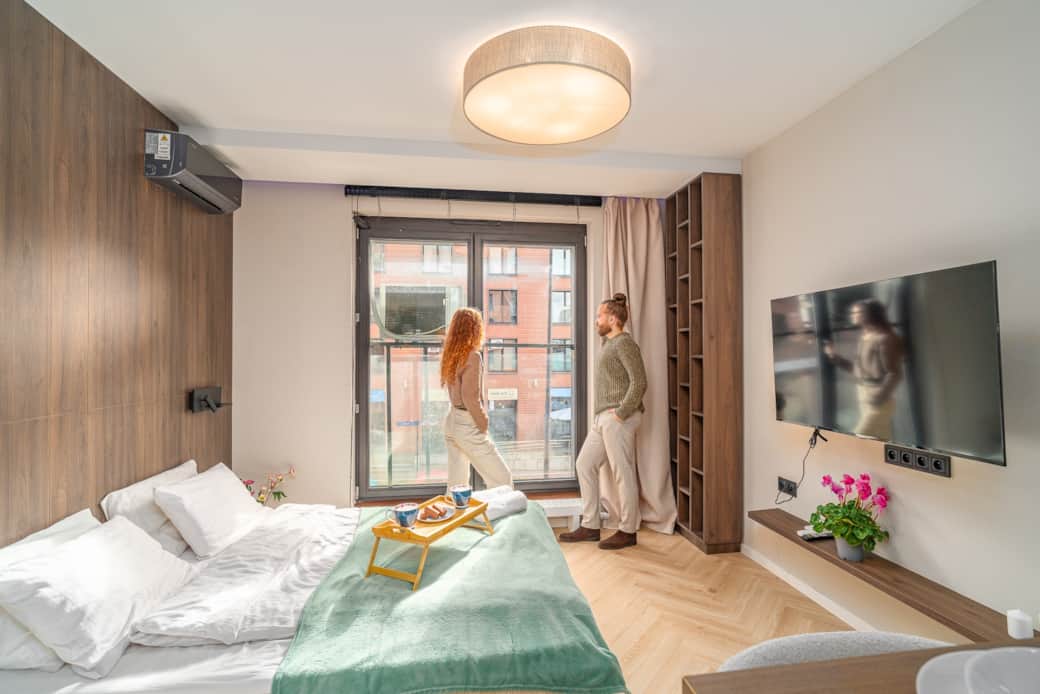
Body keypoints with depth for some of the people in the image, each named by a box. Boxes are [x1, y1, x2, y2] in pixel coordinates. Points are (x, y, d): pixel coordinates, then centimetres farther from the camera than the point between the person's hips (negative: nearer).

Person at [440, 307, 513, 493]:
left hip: (452, 421, 8)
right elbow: (470, 397, -20)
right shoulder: (472, 356, -17)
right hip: (468, 426, -8)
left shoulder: (451, 354, 6)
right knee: (502, 479, 2)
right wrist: (483, 425, -10)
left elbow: (456, 390, 10)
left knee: (457, 483, 16)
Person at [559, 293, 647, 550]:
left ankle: (628, 531, 15)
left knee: (623, 473, 0)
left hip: (617, 419, -10)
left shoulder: (624, 342, -9)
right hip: (603, 417, 10)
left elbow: (639, 382, -18)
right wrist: (605, 414, 16)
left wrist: (621, 413, -18)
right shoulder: (609, 343, 19)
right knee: (585, 465, 11)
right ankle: (590, 526, 20)